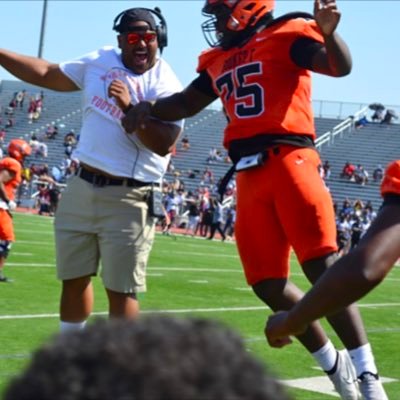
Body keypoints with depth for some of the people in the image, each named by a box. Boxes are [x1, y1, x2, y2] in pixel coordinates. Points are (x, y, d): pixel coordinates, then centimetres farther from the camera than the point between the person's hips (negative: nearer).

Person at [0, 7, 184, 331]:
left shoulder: (164, 86, -10)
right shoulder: (100, 61, 6)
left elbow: (164, 144, -20)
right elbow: (47, 74, 15)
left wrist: (129, 107, -29)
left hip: (127, 200, -6)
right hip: (81, 187, 6)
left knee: (121, 289, -3)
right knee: (74, 278, 15)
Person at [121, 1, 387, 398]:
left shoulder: (286, 36, 1)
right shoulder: (220, 60, 21)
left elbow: (340, 66, -12)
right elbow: (186, 103, 32)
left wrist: (327, 33, -33)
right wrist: (148, 108, 14)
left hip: (288, 163, -7)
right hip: (249, 177, 7)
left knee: (321, 267, -12)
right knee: (267, 284, 3)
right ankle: (334, 365, 19)